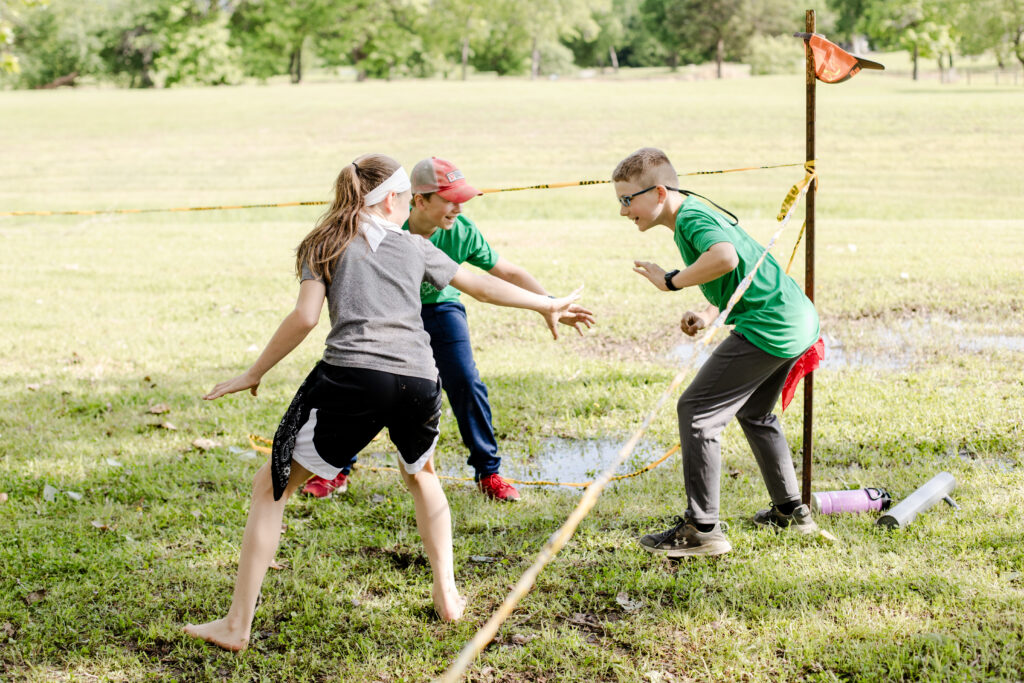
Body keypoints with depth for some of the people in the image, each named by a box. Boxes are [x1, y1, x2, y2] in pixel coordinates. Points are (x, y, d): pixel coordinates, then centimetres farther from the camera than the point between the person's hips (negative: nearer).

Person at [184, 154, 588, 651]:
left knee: (271, 487, 8)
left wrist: (254, 374, 11)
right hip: (417, 381, 3)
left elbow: (305, 317, 3)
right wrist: (546, 306, 45)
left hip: (350, 374, -3)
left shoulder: (326, 243, 16)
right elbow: (481, 285, 31)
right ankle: (446, 595, 31)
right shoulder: (413, 246, 22)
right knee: (420, 474, 34)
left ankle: (237, 626, 3)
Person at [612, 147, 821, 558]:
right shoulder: (697, 215, 17)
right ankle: (790, 511, 39)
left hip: (769, 329, -11)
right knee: (754, 413, 29)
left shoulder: (692, 217, -15)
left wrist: (672, 281, -22)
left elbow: (725, 258, -37)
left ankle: (702, 528, -7)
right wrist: (709, 314, 9)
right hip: (799, 321, 11)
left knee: (696, 411, -7)